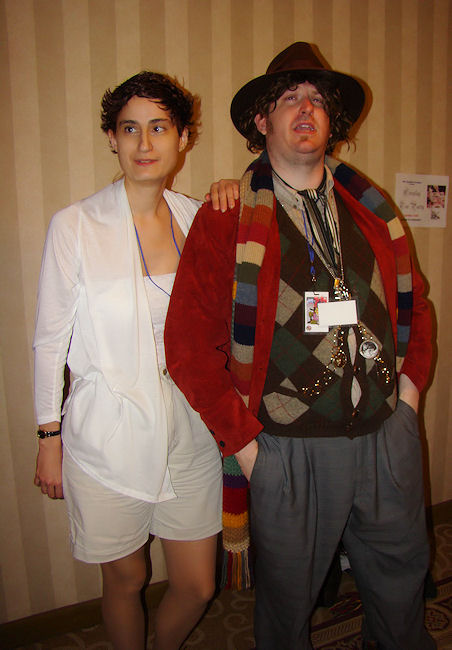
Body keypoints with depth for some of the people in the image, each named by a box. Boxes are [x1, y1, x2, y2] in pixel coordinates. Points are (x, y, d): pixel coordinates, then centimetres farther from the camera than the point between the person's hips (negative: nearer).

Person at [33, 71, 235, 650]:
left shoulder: (198, 218, 2)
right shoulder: (74, 226, -8)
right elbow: (50, 339, -3)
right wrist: (49, 437, 0)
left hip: (190, 427, 4)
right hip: (108, 434, -3)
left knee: (198, 586, 16)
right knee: (126, 580, 17)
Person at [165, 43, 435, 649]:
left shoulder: (370, 208, 7)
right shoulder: (227, 219, -9)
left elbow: (415, 302, 16)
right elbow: (189, 344, -11)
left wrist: (410, 386, 6)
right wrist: (243, 442, -11)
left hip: (389, 436, 5)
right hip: (289, 449, -4)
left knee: (401, 582, 26)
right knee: (287, 598, 19)